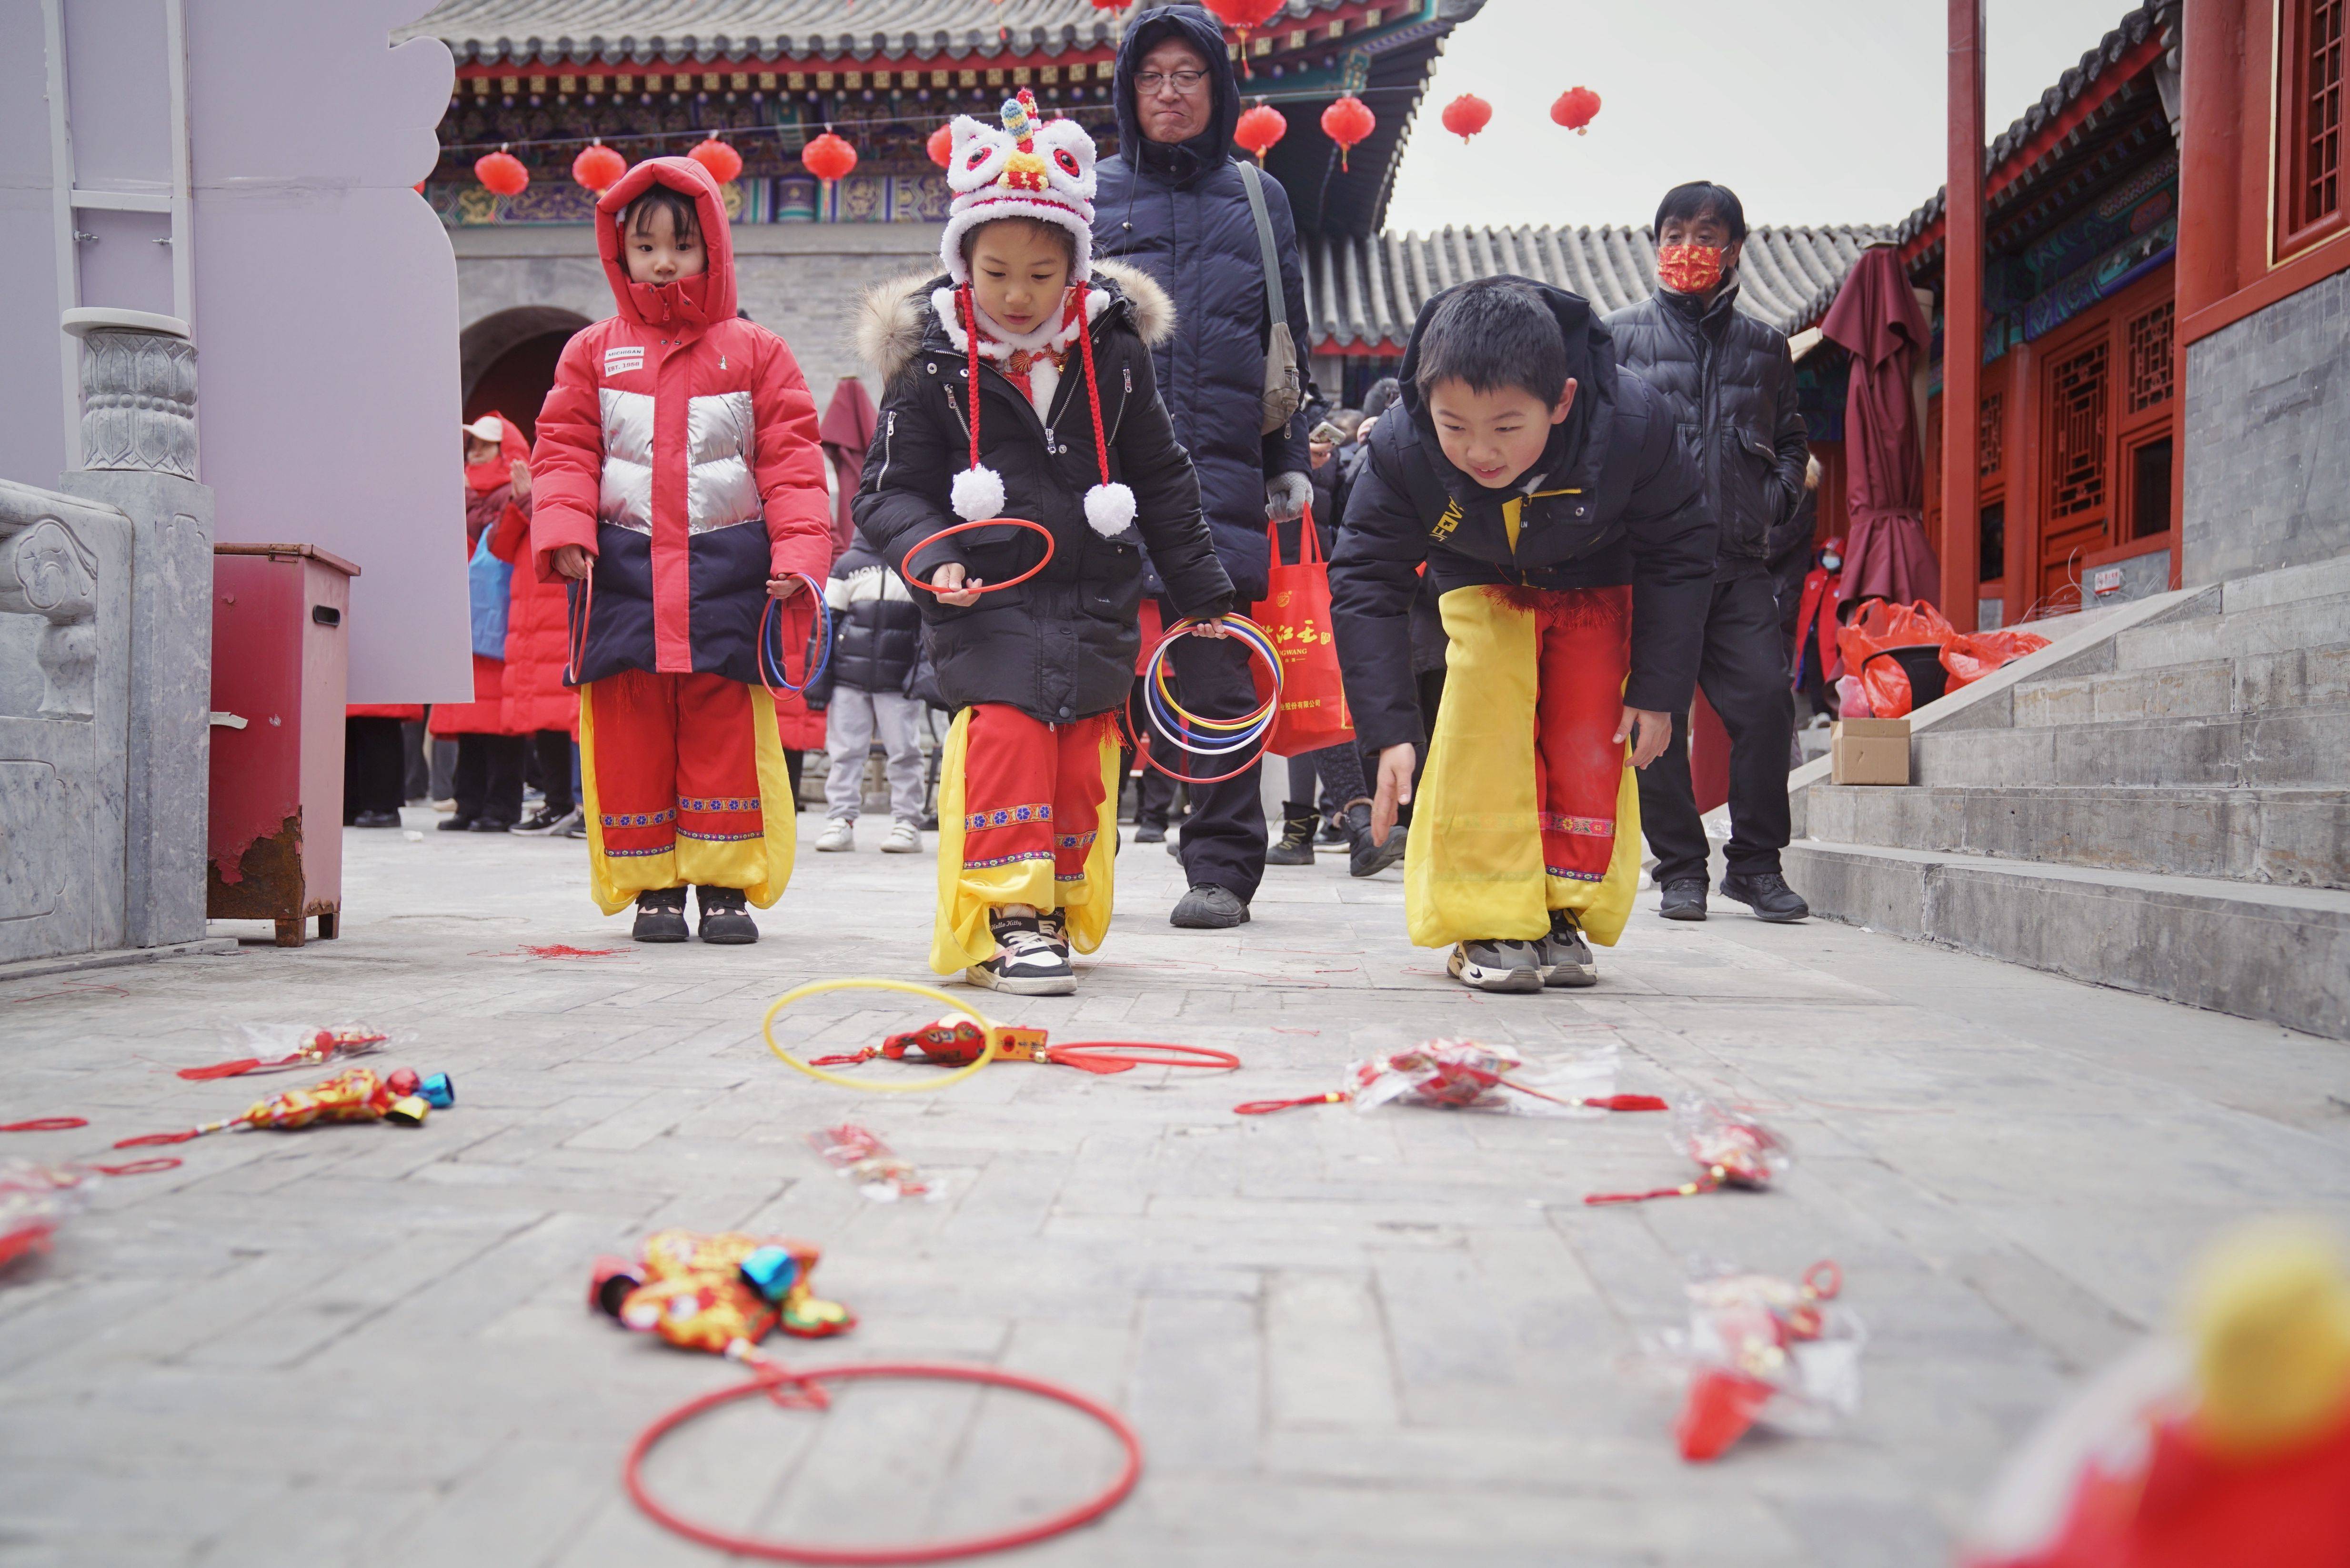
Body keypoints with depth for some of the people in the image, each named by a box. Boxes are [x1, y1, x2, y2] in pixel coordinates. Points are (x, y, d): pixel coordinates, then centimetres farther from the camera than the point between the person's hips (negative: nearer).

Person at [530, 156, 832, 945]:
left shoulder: (756, 352, 8)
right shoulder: (592, 353, 12)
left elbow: (791, 459, 2)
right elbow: (564, 451, 9)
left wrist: (799, 549, -10)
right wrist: (564, 530, -9)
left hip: (727, 569, -1)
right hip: (623, 567, 2)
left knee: (727, 731, 1)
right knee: (629, 733, 3)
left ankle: (726, 882, 9)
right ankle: (650, 885, 13)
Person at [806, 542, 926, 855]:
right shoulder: (849, 563, 8)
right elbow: (826, 621, 10)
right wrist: (818, 677, 6)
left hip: (900, 682, -1)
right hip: (849, 677, 1)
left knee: (904, 753, 0)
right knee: (845, 751, 3)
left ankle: (907, 823, 7)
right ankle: (841, 821, 10)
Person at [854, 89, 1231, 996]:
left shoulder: (1114, 352, 3)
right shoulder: (933, 364, -4)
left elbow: (1162, 483, 11)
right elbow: (891, 492, -1)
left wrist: (1203, 597, 13)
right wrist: (930, 556, -21)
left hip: (1097, 599, 3)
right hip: (987, 597, -3)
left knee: (1083, 759, 7)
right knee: (1003, 735, -16)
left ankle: (1062, 911, 23)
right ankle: (1005, 919, -8)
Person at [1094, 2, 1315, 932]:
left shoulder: (1258, 199, 17)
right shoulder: (1088, 194, 14)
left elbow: (1288, 343, 18)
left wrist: (1289, 462, 11)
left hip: (1223, 471, 1)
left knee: (1219, 674, -4)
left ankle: (1221, 869, 3)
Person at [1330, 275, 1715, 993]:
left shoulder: (1634, 427, -35)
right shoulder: (1400, 448, -34)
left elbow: (1680, 555, -17)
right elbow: (1365, 583, -24)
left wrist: (1657, 690, -16)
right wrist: (1390, 728, -31)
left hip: (1597, 588, 1)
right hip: (1480, 585, 0)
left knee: (1589, 741, -5)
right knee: (1487, 718, -19)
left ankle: (1566, 915, 11)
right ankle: (1489, 920, -10)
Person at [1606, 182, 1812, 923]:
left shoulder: (1763, 345, 18)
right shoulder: (1624, 333, 9)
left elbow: (1791, 438, 26)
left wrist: (1776, 500, 8)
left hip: (1739, 559, 2)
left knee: (1766, 700, -8)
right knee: (1657, 713, -2)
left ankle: (1755, 863, 7)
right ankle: (1680, 869, 10)